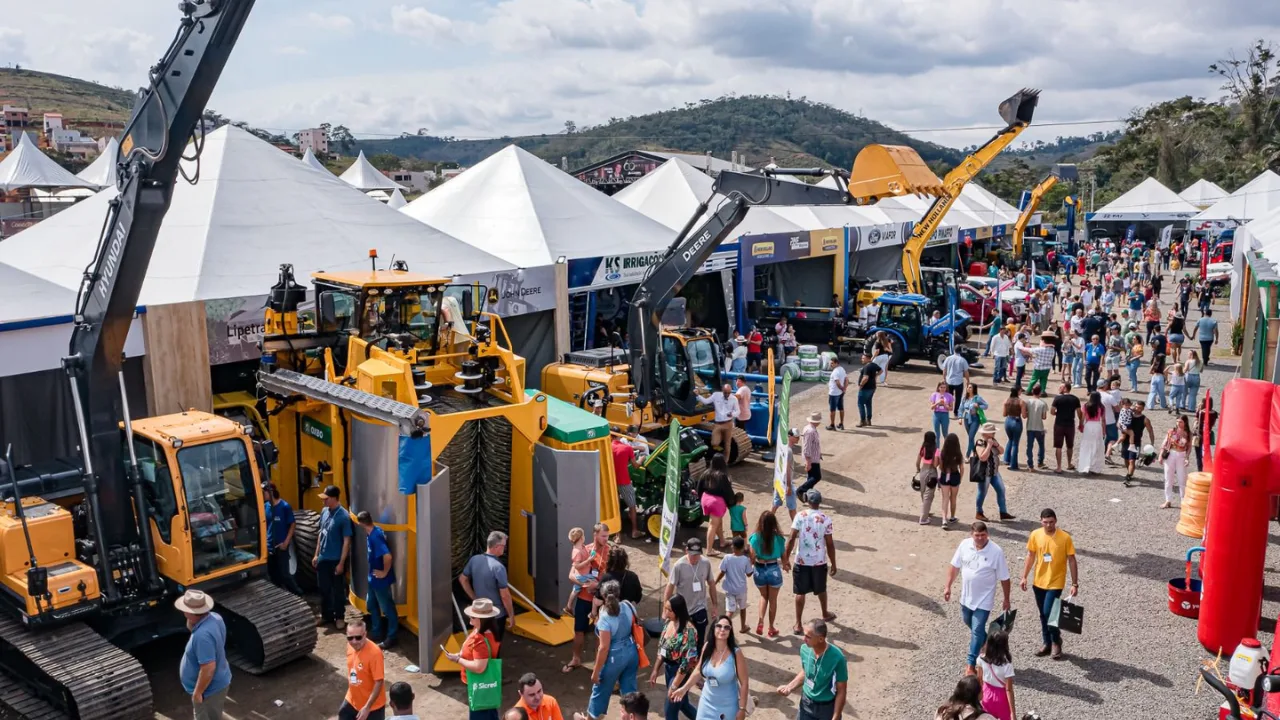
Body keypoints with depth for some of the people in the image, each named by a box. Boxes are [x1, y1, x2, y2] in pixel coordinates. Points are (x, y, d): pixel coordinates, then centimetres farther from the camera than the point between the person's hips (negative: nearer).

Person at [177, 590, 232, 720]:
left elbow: (208, 668, -33)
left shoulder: (202, 635, -35)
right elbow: (191, 627, 12)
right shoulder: (214, 617, -7)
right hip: (218, 682, 9)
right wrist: (191, 621, -10)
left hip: (209, 689, -9)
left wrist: (197, 692, -21)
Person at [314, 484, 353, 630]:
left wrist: (341, 563, -16)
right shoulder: (324, 512, 2)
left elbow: (346, 541, -16)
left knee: (338, 590, 8)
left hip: (336, 560, -6)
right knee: (323, 589, 16)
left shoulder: (343, 516, -19)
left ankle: (339, 617, 22)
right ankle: (326, 615, 30)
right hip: (323, 558, 7)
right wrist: (316, 554, 12)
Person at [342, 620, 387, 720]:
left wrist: (367, 707, -26)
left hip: (373, 706, -7)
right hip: (352, 701, 7)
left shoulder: (374, 652, -30)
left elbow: (379, 682, -26)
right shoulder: (350, 646, -7)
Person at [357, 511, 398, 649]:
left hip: (382, 580, -10)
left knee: (388, 609, 5)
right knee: (371, 605, 22)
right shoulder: (374, 532, 2)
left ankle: (391, 637, 17)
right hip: (373, 578, 10)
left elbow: (387, 556, -36)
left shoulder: (375, 536, -27)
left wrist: (385, 572, -21)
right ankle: (377, 632, 36)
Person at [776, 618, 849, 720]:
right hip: (807, 703, 4)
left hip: (827, 707, -4)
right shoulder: (805, 649, -13)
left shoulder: (837, 658, -28)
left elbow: (841, 691, -18)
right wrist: (789, 687, -7)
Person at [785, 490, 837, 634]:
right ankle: (825, 614, 45)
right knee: (821, 590, 23)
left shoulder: (800, 516, -10)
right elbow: (830, 544, -7)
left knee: (800, 592, 7)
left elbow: (792, 539, -13)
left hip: (802, 561, -1)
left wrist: (786, 559, -4)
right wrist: (833, 564, 4)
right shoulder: (825, 519, -9)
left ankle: (798, 624, 7)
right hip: (820, 562, 1)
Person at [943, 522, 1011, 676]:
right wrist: (948, 586, 3)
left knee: (977, 631, -1)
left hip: (983, 599, -5)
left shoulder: (996, 551, -21)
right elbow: (954, 566, 3)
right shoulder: (964, 545, -10)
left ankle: (970, 663, 10)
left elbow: (1004, 578, -11)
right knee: (968, 623, 25)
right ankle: (985, 642, 52)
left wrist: (1006, 599, -5)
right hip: (966, 596, 5)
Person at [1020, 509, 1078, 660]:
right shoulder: (1035, 535, -5)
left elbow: (1071, 560, -8)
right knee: (1043, 615, 14)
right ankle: (1047, 643, 29)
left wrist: (1075, 583, -9)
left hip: (1055, 583, -4)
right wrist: (1024, 577, 5)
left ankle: (1056, 642, 17)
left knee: (1049, 613, -7)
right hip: (1038, 582, 4)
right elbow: (1031, 556, 6)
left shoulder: (1065, 537, -14)